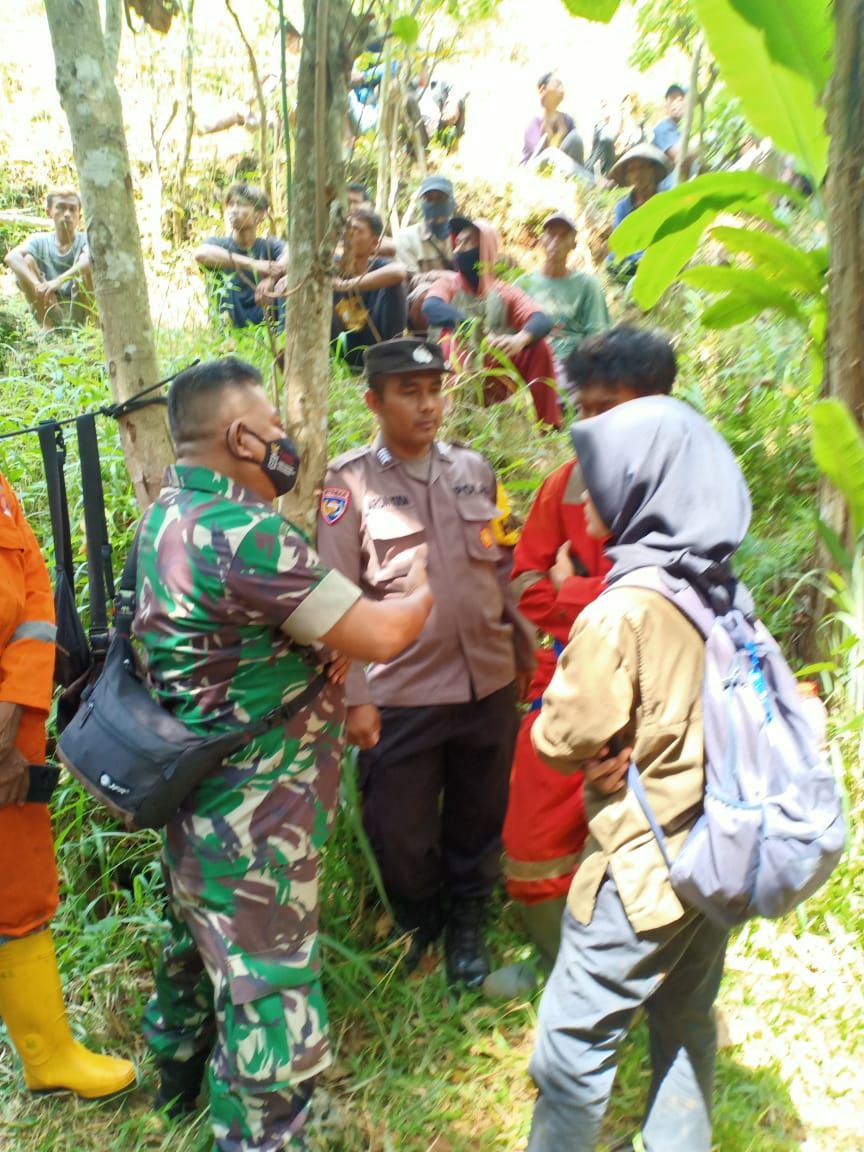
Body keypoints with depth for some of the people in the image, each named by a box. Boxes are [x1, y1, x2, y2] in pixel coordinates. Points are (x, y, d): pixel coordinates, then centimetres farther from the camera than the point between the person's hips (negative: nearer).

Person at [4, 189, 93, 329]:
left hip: (78, 311, -2)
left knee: (88, 264, -24)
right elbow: (11, 257, -20)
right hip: (48, 308, 2)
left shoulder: (85, 240, -5)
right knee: (26, 260, -16)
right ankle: (47, 325, -12)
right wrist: (37, 284, -40)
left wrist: (59, 280, -45)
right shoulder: (39, 241, 0)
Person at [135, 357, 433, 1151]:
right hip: (252, 822, -11)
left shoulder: (169, 516, 4)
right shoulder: (243, 533, -27)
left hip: (197, 802, 11)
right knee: (270, 1007, 4)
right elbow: (380, 637, -23)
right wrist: (421, 591, -4)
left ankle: (181, 1070, 55)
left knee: (200, 942, 31)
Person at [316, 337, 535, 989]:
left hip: (489, 685, 4)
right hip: (400, 697, -3)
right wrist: (356, 697, -11)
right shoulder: (349, 483, -6)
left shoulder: (474, 470, 7)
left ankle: (466, 927, 43)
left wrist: (523, 655, 15)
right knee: (400, 835, 8)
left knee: (480, 823, 17)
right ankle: (419, 925, 39)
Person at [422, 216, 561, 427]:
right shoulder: (448, 284, 5)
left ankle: (544, 428, -15)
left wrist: (521, 338, -39)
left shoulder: (505, 293, 5)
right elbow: (431, 308, -20)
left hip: (498, 389, 1)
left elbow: (542, 321, -14)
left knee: (538, 347, -16)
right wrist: (478, 329, -37)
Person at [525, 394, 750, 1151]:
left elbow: (564, 740, -17)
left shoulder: (622, 611, -22)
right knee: (686, 1026, 22)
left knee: (574, 1044, 7)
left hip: (643, 868, -8)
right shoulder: (720, 591, 1)